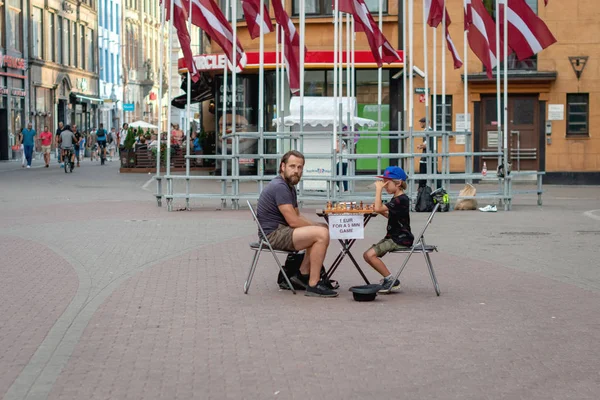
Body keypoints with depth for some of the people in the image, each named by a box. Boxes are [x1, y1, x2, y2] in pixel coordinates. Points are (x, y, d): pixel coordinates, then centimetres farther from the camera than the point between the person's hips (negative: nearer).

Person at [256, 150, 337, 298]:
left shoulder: (290, 187, 17)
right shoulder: (279, 187, -17)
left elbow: (297, 216, 20)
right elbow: (293, 221, -21)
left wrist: (316, 225, 2)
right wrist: (315, 225, -6)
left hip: (281, 231, 11)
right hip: (273, 234, -11)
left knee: (324, 229, 17)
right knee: (322, 234, -23)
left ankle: (303, 274, 17)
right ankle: (313, 285, -19)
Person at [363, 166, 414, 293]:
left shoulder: (401, 200, -20)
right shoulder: (396, 199, 14)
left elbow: (378, 208, -29)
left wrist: (378, 189, -23)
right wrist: (382, 211, 11)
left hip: (401, 239, -10)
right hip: (393, 237, 10)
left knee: (371, 254, -21)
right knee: (367, 255, 5)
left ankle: (391, 280, -9)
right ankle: (389, 279, 9)